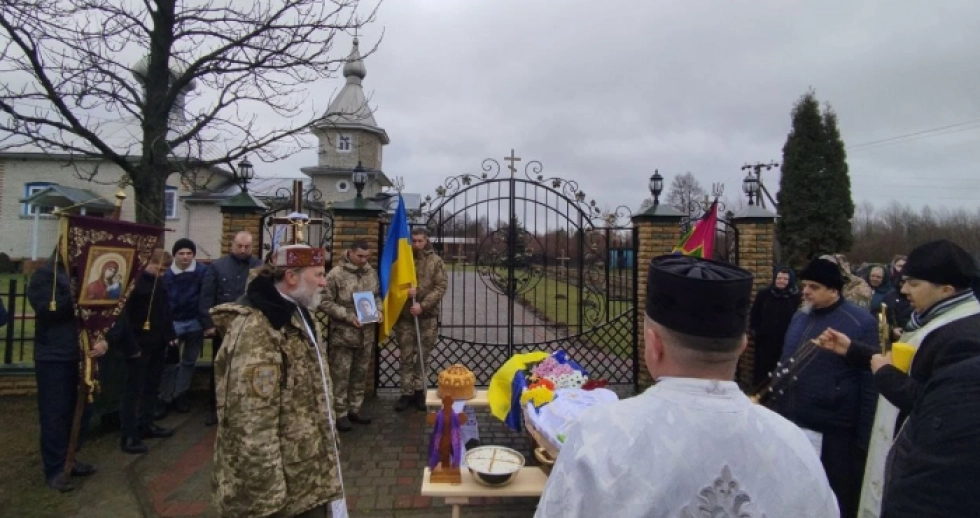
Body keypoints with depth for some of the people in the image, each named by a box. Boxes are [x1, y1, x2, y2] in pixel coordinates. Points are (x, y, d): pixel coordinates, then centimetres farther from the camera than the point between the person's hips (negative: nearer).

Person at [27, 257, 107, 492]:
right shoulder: (45, 274, -6)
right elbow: (48, 309, -21)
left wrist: (105, 339, -8)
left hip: (84, 355, 5)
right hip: (54, 358, -5)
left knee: (81, 410, 12)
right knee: (55, 413, 1)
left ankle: (70, 459, 27)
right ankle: (54, 469, 11)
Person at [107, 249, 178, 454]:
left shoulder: (159, 285, 11)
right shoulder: (135, 283, -14)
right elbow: (124, 315, -18)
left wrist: (170, 336, 8)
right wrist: (130, 345, -20)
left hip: (157, 346, 8)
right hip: (139, 347, -8)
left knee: (151, 388, 16)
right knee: (133, 390, -2)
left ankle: (146, 425, 28)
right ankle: (128, 435, 5)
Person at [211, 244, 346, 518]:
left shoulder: (297, 315, 9)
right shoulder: (256, 328, -23)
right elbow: (251, 422, -25)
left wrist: (328, 441, 20)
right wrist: (266, 493, -23)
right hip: (281, 485, -9)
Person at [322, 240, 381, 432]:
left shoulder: (372, 272, 6)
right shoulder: (336, 274, -11)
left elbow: (377, 296, 18)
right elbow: (326, 302, -11)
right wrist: (348, 315, -19)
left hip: (366, 333, 6)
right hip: (343, 333, -5)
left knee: (361, 373, 14)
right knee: (341, 374, 3)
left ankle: (355, 409, 28)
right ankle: (340, 413, 14)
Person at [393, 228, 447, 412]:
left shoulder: (435, 261, 1)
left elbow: (441, 286, -6)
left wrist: (423, 305, -16)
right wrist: (405, 290, -17)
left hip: (428, 316, -1)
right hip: (404, 315, 1)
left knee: (423, 355, 9)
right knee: (406, 356, 6)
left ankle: (419, 391, 21)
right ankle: (407, 392, 16)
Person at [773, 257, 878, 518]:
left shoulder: (861, 322, -10)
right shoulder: (800, 317, 9)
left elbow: (870, 381, -10)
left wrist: (865, 436, -12)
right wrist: (777, 406, 13)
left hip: (836, 431, -6)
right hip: (792, 424, 6)